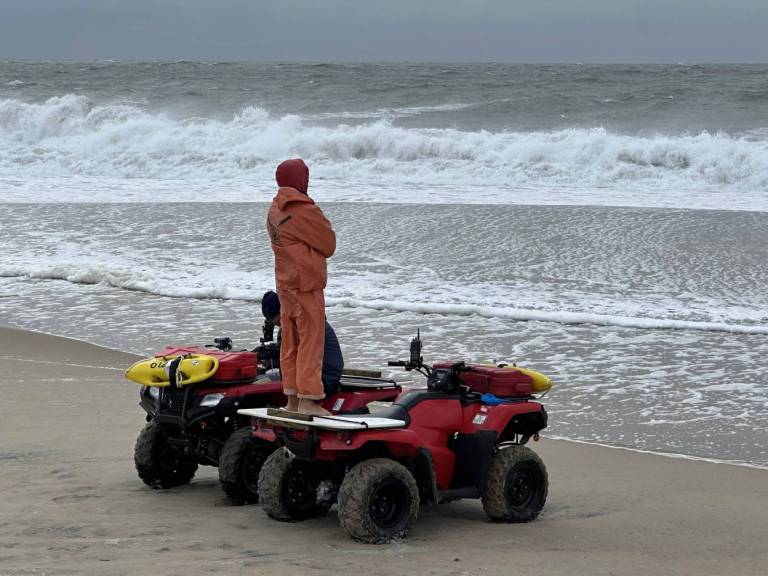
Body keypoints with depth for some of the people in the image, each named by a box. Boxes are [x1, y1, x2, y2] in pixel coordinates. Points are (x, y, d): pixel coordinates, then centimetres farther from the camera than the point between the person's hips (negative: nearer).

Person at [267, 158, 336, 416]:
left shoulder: (274, 210, 10)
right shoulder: (304, 210, -17)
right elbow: (328, 245, -9)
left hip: (285, 283, 8)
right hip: (306, 283, -8)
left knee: (290, 341, 11)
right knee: (311, 339, -6)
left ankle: (292, 396, 14)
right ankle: (309, 397, -9)